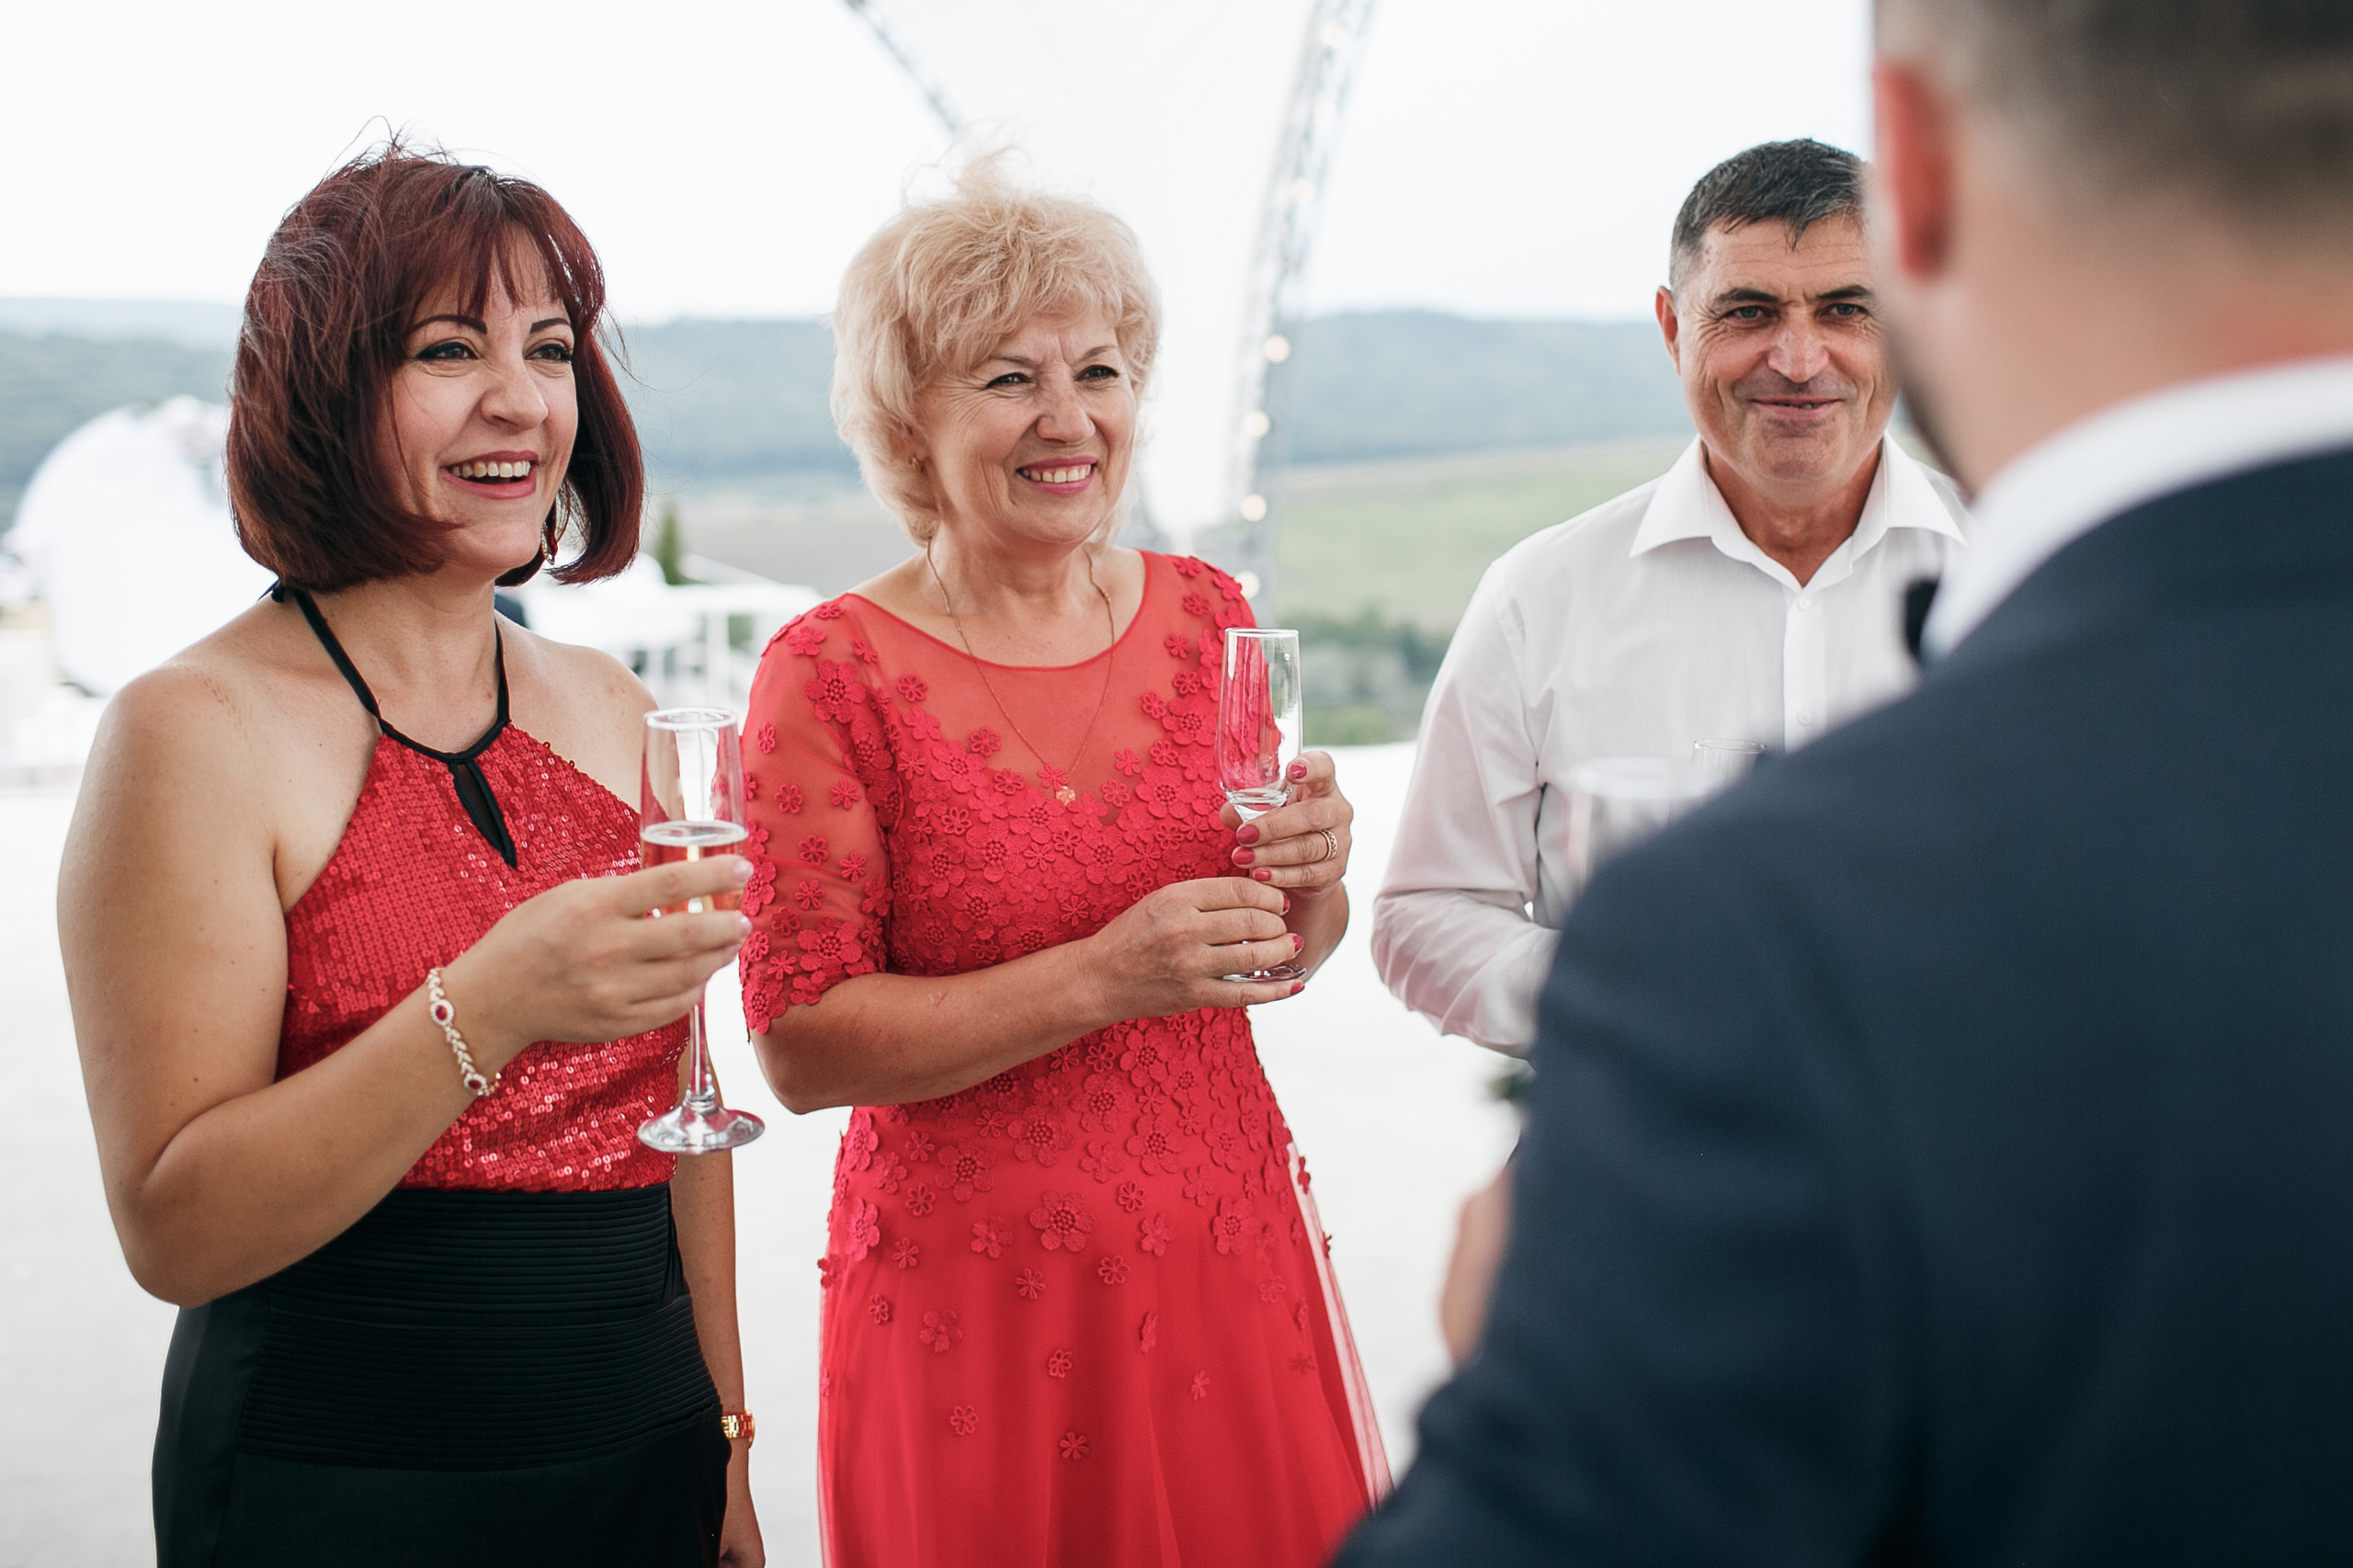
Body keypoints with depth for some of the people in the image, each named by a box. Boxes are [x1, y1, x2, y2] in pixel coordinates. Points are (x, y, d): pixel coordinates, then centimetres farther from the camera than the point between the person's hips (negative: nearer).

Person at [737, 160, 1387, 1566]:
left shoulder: (1208, 617, 4)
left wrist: (1310, 880, -9)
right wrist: (1100, 978, -22)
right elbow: (803, 1045, -13)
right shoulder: (830, 672, -10)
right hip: (973, 1295, -4)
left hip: (1231, 1262, 4)